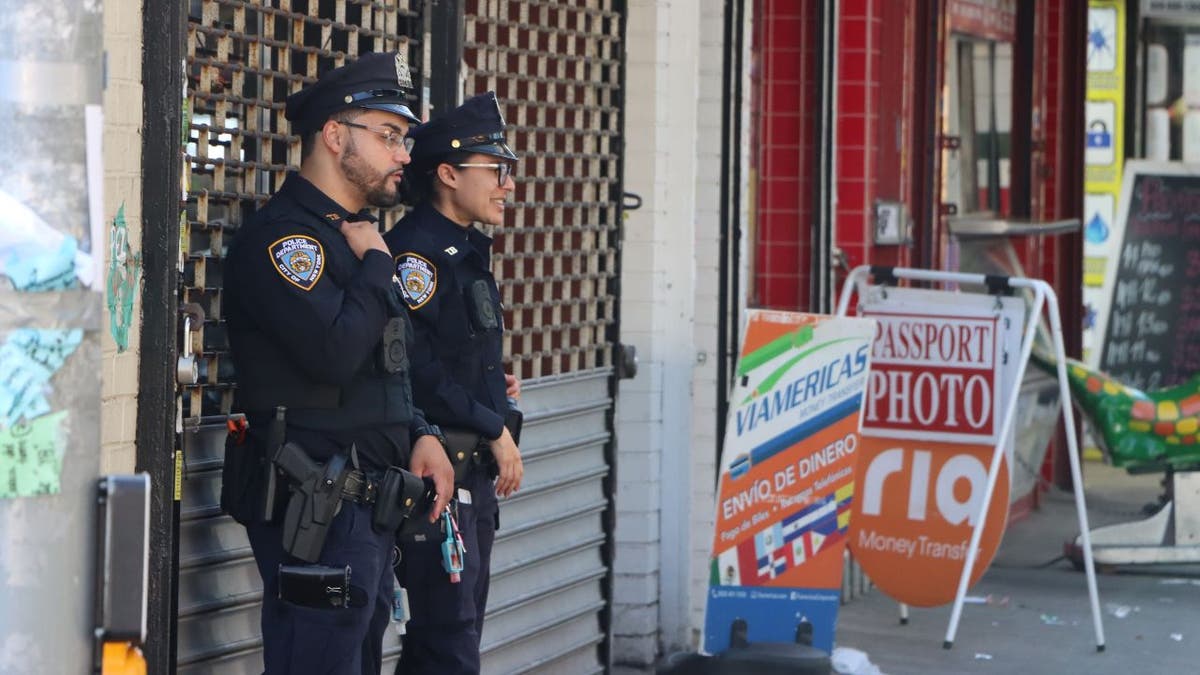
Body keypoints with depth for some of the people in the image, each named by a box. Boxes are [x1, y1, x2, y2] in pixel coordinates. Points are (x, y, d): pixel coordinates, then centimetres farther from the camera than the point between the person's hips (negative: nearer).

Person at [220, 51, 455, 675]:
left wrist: (420, 435, 9)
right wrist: (376, 264, -12)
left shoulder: (351, 235, 20)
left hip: (368, 505, 10)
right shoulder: (281, 237, -13)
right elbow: (336, 353, -27)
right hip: (315, 507, -10)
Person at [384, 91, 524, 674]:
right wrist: (494, 428, -17)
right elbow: (413, 366, -24)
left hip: (474, 479, 10)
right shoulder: (415, 251, -15)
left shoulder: (466, 251, 17)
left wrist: (493, 387, 8)